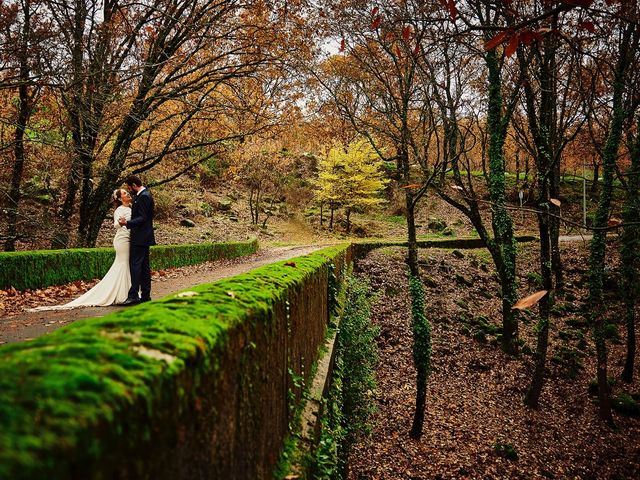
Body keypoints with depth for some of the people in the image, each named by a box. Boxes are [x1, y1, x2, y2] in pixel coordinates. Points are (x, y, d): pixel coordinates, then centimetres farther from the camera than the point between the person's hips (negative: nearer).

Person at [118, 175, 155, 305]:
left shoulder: (143, 197, -15)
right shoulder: (144, 195, 17)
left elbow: (142, 218, -21)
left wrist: (127, 223, -28)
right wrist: (128, 221, 20)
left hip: (140, 238, -10)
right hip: (144, 237, 11)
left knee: (135, 264, -10)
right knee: (144, 265, 10)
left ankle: (133, 295, -10)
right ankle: (145, 295, 14)